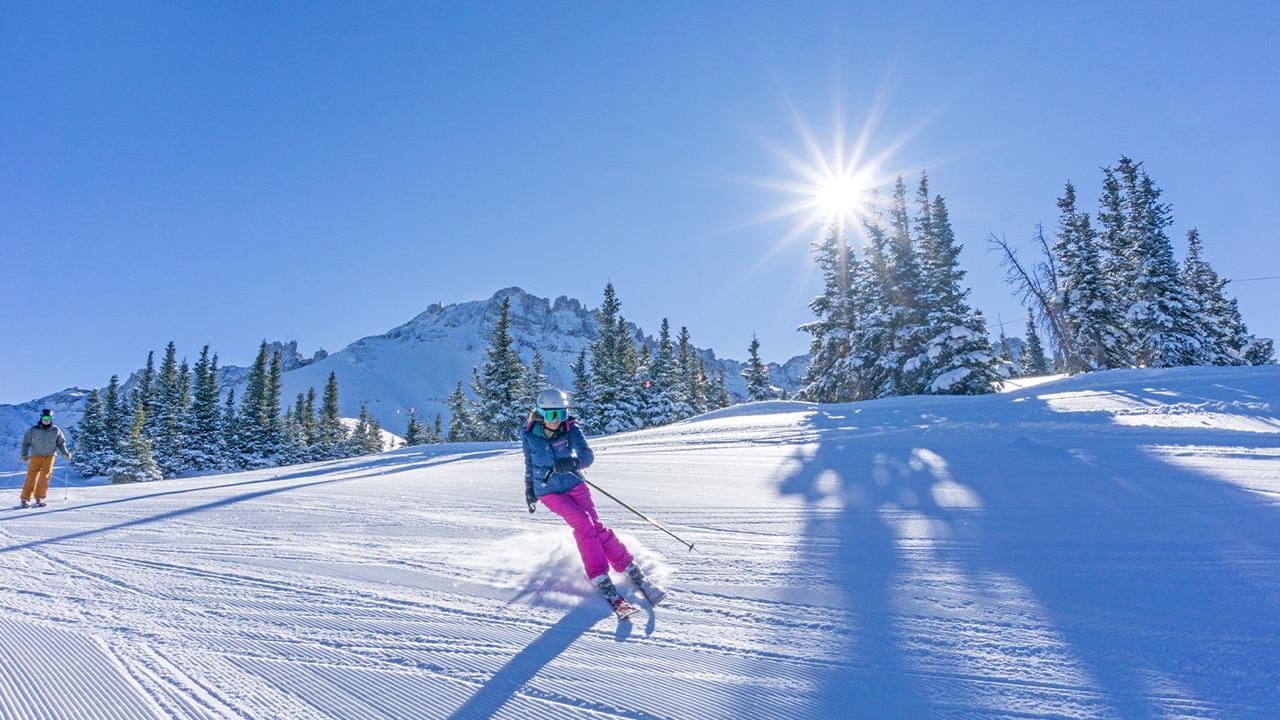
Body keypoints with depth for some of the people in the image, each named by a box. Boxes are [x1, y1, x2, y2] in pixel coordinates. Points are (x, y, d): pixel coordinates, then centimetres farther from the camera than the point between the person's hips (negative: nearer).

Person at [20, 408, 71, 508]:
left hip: (49, 456, 0)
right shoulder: (33, 430, 2)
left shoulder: (56, 430, 4)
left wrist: (65, 453, 1)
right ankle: (25, 499, 3)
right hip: (36, 456, 0)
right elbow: (26, 442, 9)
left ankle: (39, 498, -3)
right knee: (31, 477, -5)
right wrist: (24, 455, 0)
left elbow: (61, 443, 13)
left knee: (45, 476, -12)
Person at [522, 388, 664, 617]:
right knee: (582, 522, -23)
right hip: (549, 491, -1)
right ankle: (602, 583, -22)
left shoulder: (570, 429, -11)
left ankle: (634, 573, -8)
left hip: (574, 484, 1)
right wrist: (529, 489, 20)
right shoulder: (529, 436, -7)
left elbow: (588, 456, -22)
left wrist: (573, 462, -43)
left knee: (595, 525, -16)